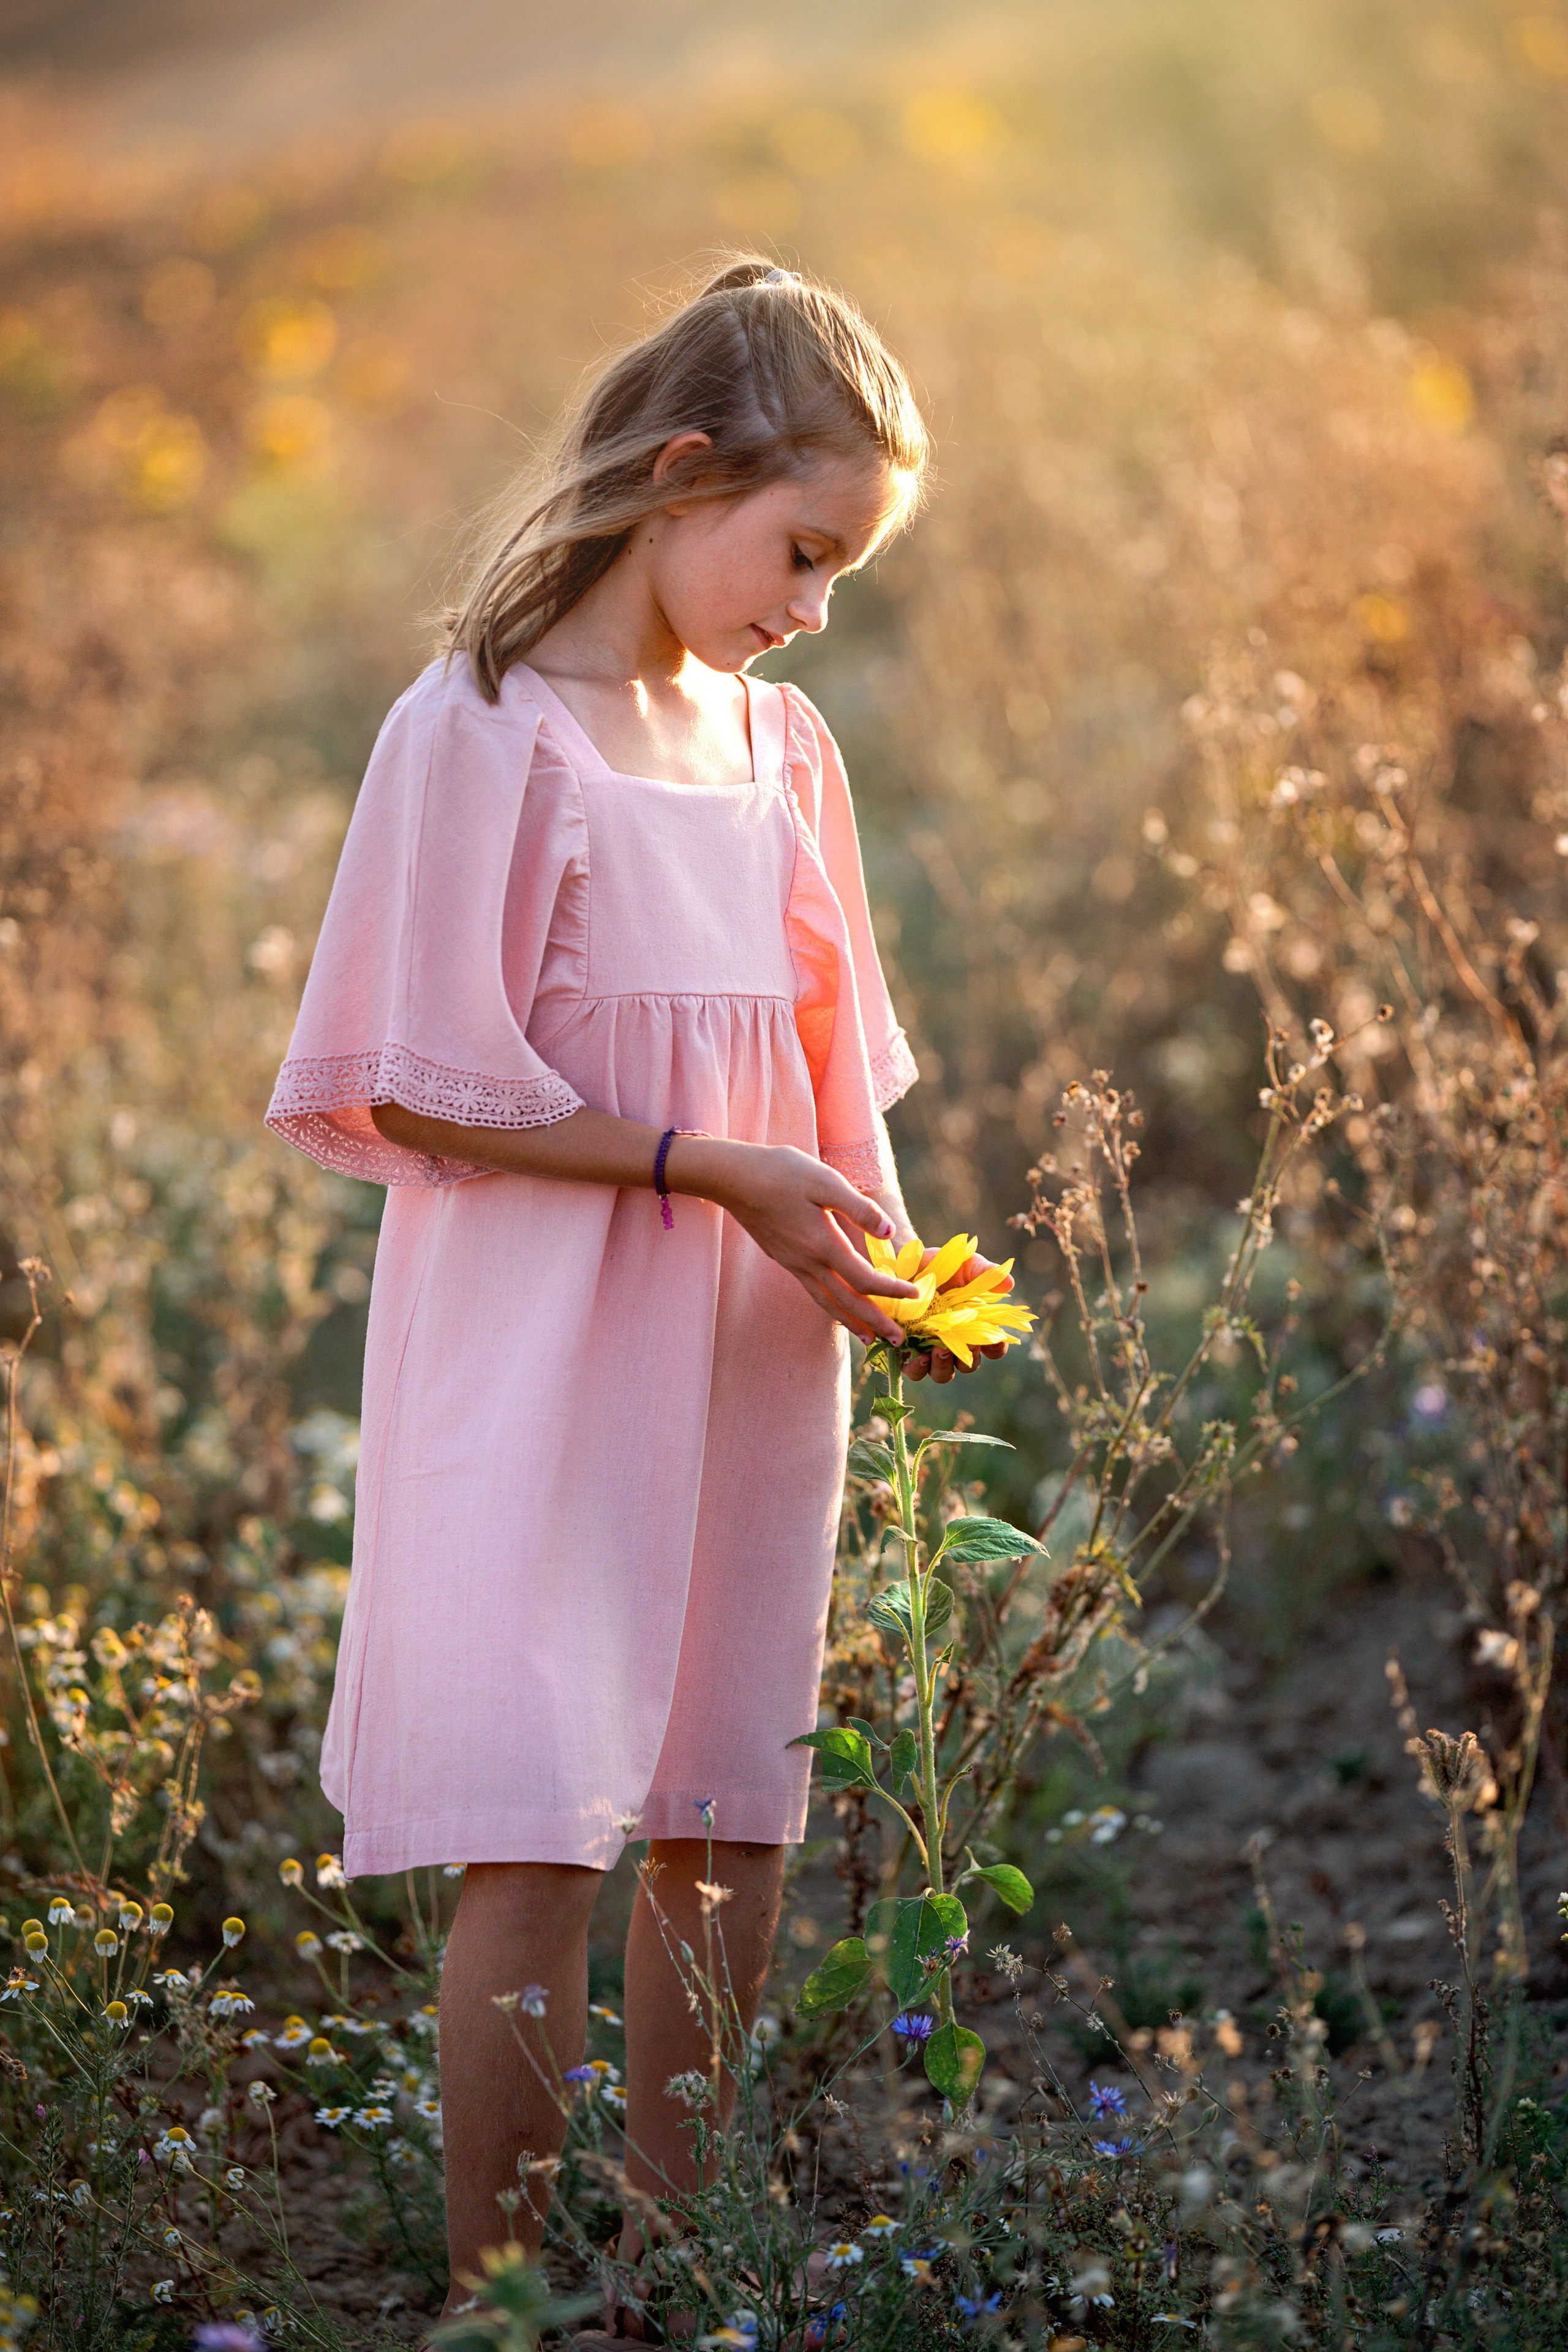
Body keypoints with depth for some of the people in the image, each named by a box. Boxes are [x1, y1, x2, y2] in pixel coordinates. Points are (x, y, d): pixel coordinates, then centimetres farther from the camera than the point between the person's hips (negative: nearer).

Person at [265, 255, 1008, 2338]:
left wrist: (877, 1244, 0)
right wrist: (715, 1170, -16)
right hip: (541, 1370, -6)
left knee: (729, 1836, 9)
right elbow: (426, 1091, -12)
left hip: (746, 1368, 6)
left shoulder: (784, 751, 10)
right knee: (540, 1850, -8)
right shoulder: (485, 730, -9)